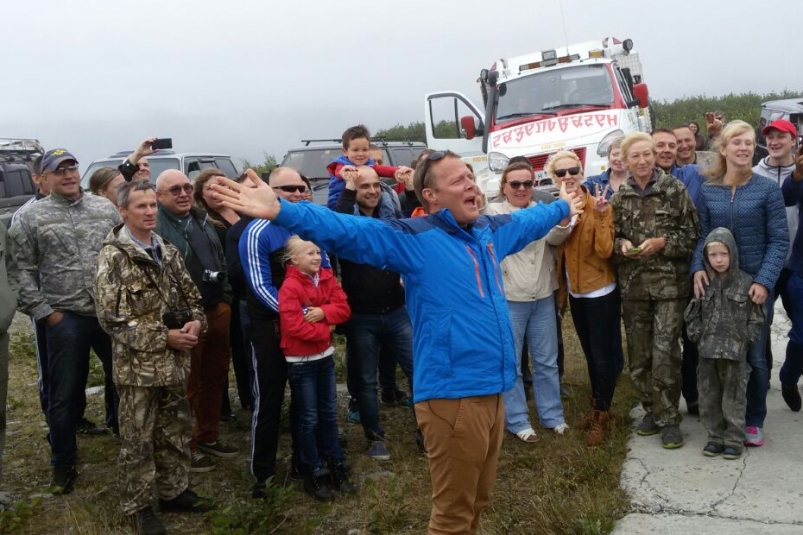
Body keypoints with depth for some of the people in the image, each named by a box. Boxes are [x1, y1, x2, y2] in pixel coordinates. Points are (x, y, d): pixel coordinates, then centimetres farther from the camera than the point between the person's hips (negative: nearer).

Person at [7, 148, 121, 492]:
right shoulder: (31, 218, -2)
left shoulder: (105, 208, 6)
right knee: (65, 393, 7)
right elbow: (21, 271, -2)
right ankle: (63, 462, 25)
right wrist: (44, 312, -7)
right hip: (65, 319, -2)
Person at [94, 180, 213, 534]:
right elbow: (112, 318, -17)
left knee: (177, 431, 17)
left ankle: (174, 491, 34)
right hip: (138, 365, -6)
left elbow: (190, 295, 15)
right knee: (138, 441, 6)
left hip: (174, 362, 6)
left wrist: (195, 322, -7)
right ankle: (137, 506, 22)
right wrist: (164, 337, -19)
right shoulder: (113, 258, -12)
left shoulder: (167, 252, 8)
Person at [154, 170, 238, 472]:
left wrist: (225, 297, 15)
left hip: (218, 308, 8)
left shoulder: (202, 220, 14)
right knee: (187, 384, 3)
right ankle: (186, 446, 17)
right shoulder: (155, 227, -14)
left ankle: (208, 436, 31)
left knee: (215, 376, 16)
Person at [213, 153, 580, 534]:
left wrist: (562, 207, 49)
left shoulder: (489, 230, 13)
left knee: (477, 502, 22)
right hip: (453, 395, -7)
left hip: (491, 389, 8)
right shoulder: (413, 237, -10)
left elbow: (528, 220, 34)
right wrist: (281, 211, -36)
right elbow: (349, 231, -23)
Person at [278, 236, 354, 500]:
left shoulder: (327, 278, 3)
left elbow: (344, 308, -2)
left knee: (329, 414, 14)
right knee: (309, 419, 4)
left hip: (326, 356, 6)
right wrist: (325, 330, -14)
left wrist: (323, 313, -20)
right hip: (301, 361, -6)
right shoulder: (289, 287, -18)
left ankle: (336, 466, 26)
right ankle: (313, 474, 16)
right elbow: (294, 326, -24)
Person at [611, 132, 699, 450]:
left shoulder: (675, 190, -2)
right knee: (638, 355, 8)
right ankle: (653, 410, 26)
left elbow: (692, 234, -1)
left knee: (664, 352, -8)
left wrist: (662, 242, -14)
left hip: (670, 283, -3)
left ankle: (668, 418, 7)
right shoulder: (619, 198, 7)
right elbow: (610, 237, 14)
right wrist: (621, 244, -7)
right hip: (633, 284, 3)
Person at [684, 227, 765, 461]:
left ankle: (734, 439, 16)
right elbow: (692, 314, 10)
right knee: (708, 398, 9)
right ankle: (715, 436, 22)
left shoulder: (745, 282, -4)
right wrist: (697, 335, 0)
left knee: (733, 398, 3)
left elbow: (756, 317, 1)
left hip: (735, 352, -3)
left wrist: (746, 337, -7)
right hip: (707, 351, 3)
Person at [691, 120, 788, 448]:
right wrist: (698, 268, -13)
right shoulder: (707, 191, 4)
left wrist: (764, 281, -16)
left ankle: (754, 421, 20)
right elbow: (701, 236, 6)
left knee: (754, 355, 4)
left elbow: (779, 240, -5)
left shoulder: (768, 189, -3)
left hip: (756, 284, -2)